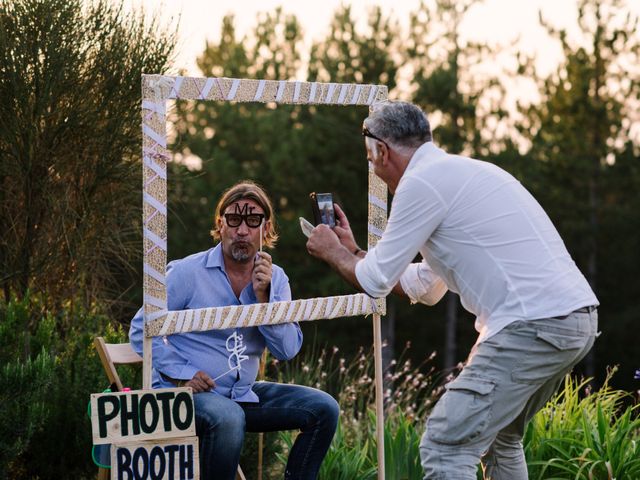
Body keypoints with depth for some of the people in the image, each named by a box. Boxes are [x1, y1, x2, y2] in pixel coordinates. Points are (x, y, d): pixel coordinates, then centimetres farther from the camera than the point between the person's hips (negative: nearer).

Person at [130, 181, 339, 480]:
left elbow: (288, 350, -4)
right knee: (228, 418, -38)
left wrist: (263, 296, -16)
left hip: (244, 393, 6)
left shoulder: (275, 279, 7)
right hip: (185, 393, -5)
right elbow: (141, 329, -4)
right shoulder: (188, 272, -6)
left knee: (323, 408, -8)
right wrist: (180, 374, -15)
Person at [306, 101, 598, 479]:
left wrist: (332, 253, 20)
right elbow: (423, 287, 31)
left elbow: (376, 281, 0)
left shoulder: (421, 182, -6)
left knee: (445, 448, -8)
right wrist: (352, 251, 38)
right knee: (499, 438, 26)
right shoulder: (461, 172, 24)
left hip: (533, 327, -10)